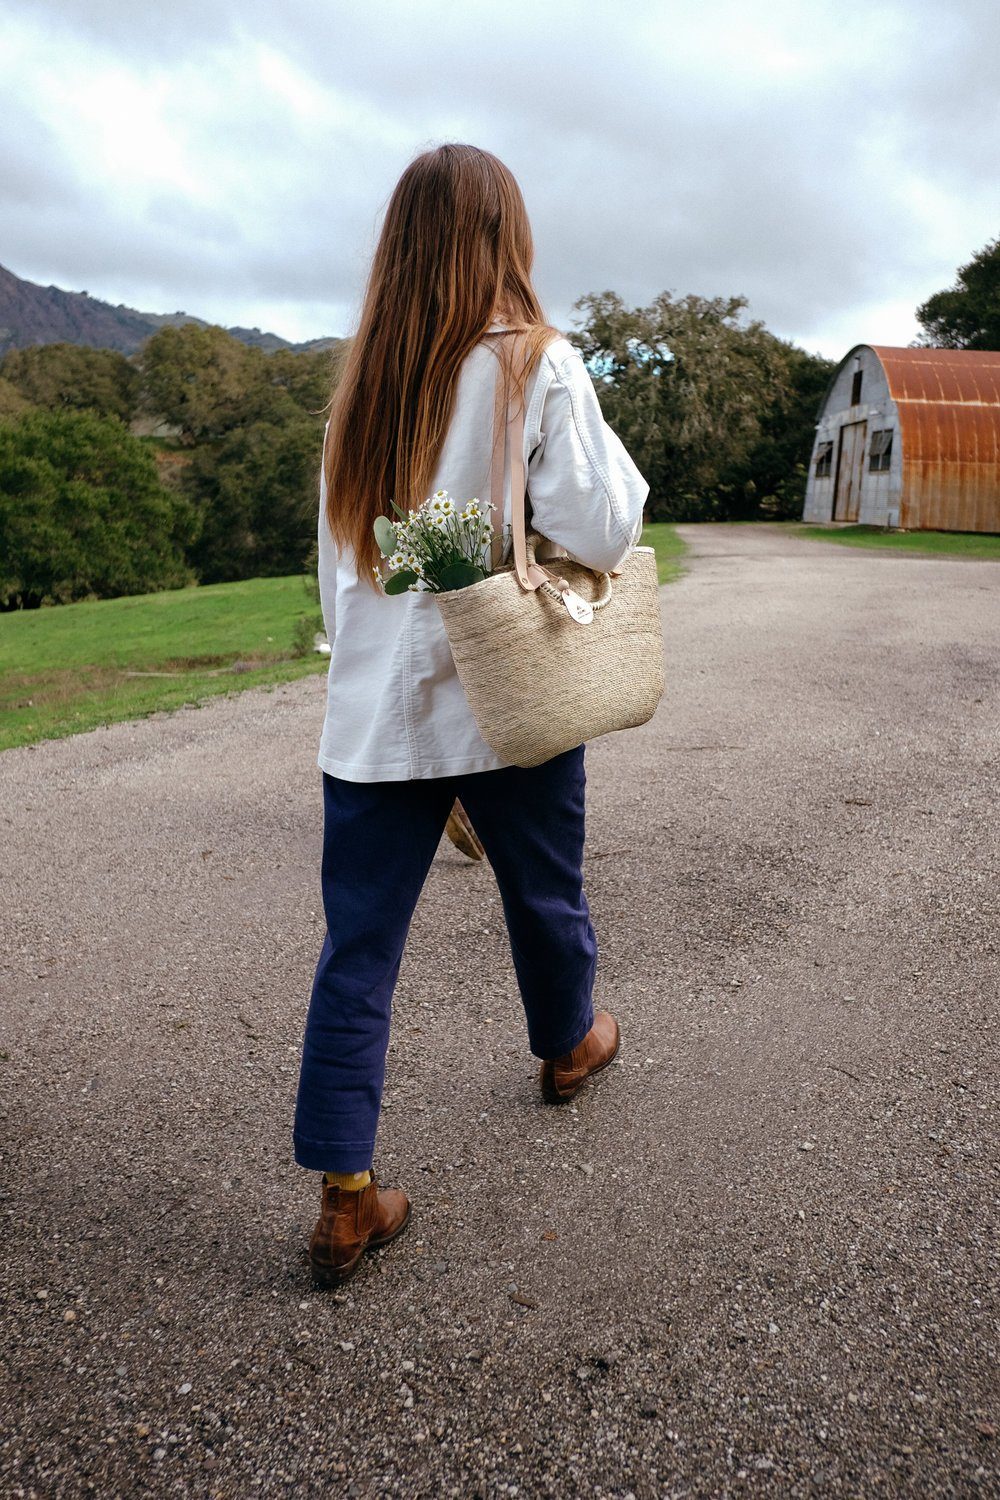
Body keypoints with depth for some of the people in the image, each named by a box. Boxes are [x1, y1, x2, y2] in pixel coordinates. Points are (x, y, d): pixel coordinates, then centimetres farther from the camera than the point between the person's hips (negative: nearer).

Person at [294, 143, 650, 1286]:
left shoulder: (362, 378, 6)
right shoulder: (538, 365, -8)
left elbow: (336, 550, 9)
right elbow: (599, 533, -13)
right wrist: (615, 472, 7)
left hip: (372, 711, 4)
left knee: (358, 944, 5)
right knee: (545, 897, 21)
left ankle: (345, 1199, 10)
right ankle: (569, 1045, 46)